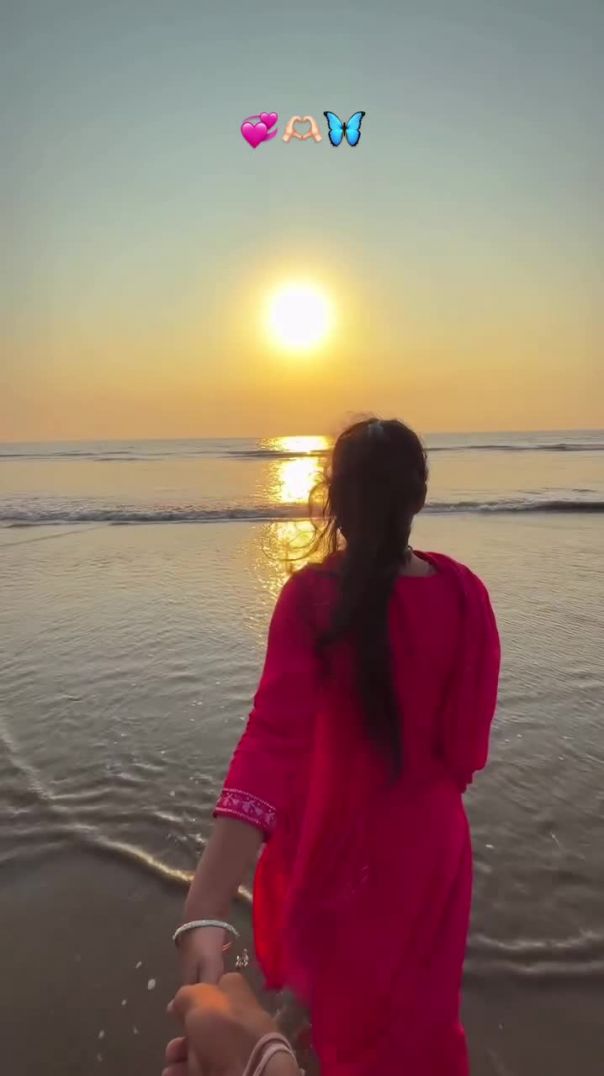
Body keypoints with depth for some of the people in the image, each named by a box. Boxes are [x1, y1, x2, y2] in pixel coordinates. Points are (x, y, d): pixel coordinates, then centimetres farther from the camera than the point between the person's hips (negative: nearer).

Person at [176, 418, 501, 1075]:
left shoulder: (313, 595, -26)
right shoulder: (464, 592, -20)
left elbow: (272, 740, -38)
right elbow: (468, 741, -11)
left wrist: (205, 912, -42)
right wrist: (433, 786, 10)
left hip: (341, 825, 1)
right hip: (428, 831, 0)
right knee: (412, 1001, 30)